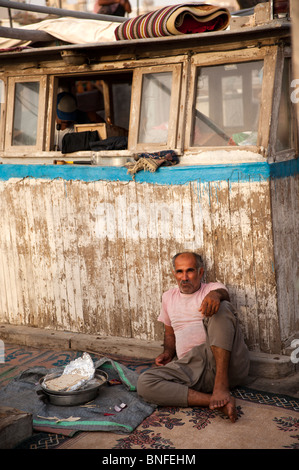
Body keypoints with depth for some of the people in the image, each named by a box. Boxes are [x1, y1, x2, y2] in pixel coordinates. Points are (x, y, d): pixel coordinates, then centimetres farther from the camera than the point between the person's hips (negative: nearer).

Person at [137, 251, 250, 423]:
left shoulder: (213, 288, 12)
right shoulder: (168, 297, 25)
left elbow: (223, 293, -14)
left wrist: (215, 294, -38)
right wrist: (168, 352, 11)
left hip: (226, 363, -3)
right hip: (191, 367, 3)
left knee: (221, 307, -27)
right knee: (144, 382, -22)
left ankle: (221, 384, -32)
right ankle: (217, 401, -32)